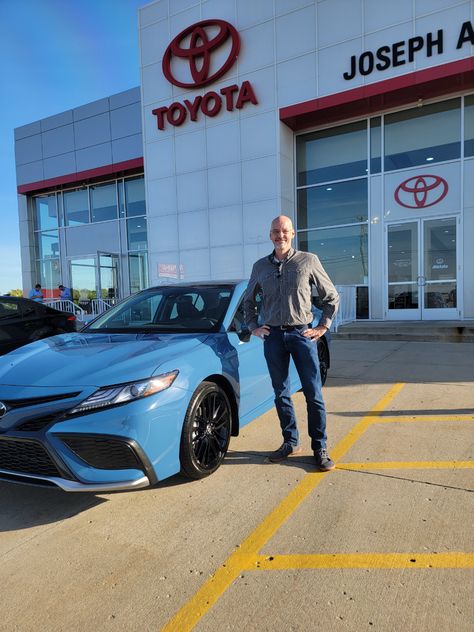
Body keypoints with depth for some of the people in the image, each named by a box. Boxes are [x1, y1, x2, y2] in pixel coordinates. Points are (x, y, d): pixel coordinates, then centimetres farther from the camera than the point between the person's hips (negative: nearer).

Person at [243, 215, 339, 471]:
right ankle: (290, 442, 24)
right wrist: (253, 327, 11)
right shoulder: (260, 266, 9)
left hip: (302, 333, -3)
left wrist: (322, 327, 1)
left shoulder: (308, 261, 0)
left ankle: (320, 448, 12)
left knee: (313, 393, 0)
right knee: (281, 393, 9)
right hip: (272, 336, 3)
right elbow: (248, 300, 21)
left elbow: (331, 297, 7)